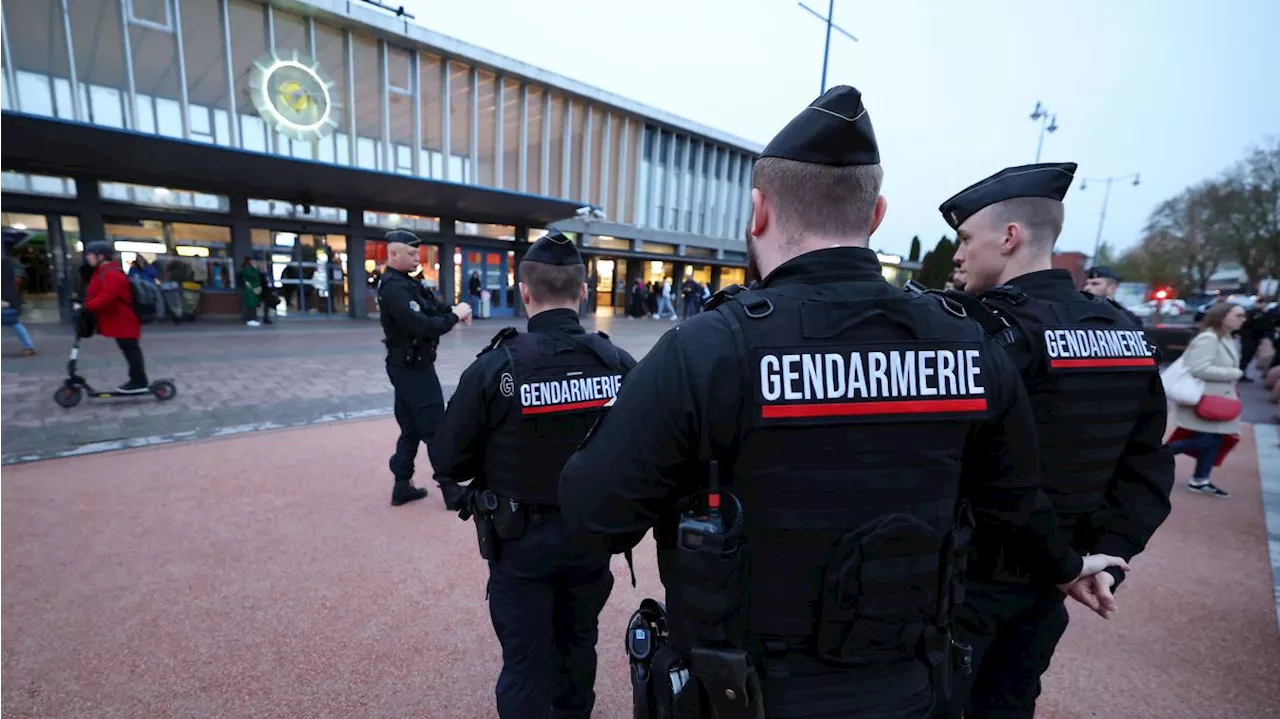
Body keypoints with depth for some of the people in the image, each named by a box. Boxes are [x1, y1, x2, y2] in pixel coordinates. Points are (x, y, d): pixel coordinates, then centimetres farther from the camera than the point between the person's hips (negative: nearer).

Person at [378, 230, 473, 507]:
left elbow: (430, 310, 9)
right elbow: (422, 327, -29)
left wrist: (454, 311, -9)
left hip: (407, 367, 10)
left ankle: (402, 486, 25)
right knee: (436, 431, -1)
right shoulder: (394, 288, -20)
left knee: (411, 429, 16)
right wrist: (454, 316, -19)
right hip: (413, 369, -10)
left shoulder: (405, 283, 12)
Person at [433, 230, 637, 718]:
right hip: (593, 535, 4)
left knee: (526, 660, 17)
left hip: (521, 541, -3)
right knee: (578, 645, 27)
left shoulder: (494, 368, -21)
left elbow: (449, 461, -14)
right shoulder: (620, 365, -13)